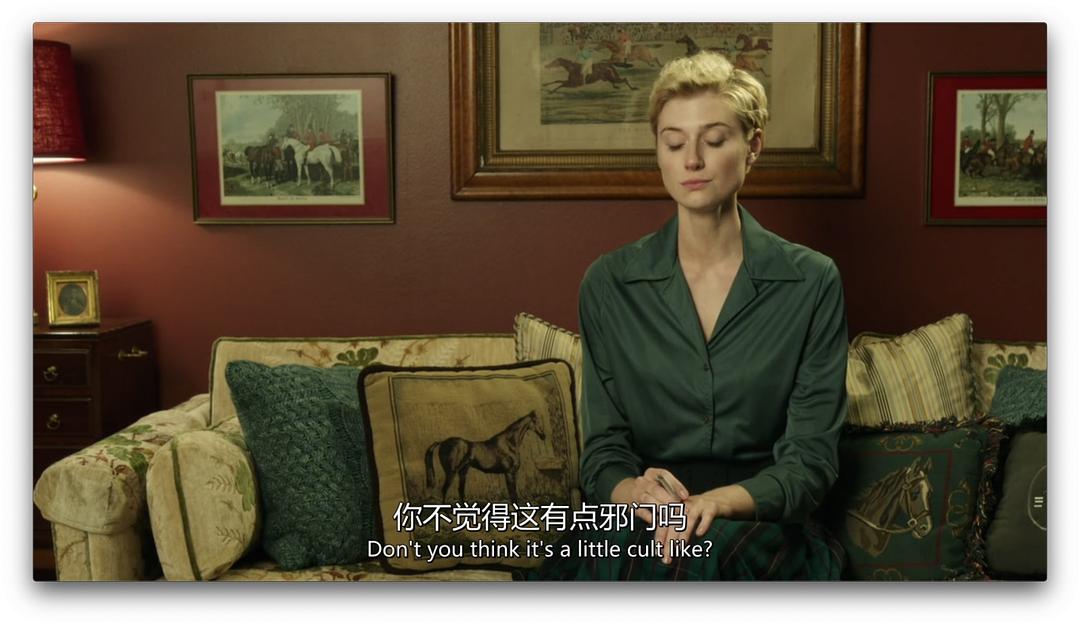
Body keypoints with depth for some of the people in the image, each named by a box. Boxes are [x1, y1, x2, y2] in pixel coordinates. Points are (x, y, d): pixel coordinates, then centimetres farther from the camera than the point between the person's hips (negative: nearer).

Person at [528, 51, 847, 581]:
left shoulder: (812, 283, 0)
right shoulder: (609, 284, 3)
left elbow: (810, 461, -2)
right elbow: (603, 454, 3)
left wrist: (720, 501, -22)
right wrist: (636, 492, -21)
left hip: (761, 523, 0)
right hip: (635, 522, 1)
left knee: (711, 554, -34)